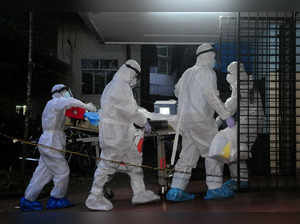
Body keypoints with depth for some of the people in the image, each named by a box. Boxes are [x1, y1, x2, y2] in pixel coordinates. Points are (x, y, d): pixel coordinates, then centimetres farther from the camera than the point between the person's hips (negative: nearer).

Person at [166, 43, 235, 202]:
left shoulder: (188, 72, 19)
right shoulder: (207, 72, -7)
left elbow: (177, 91, 34)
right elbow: (211, 95, -20)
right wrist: (226, 115, -19)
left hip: (184, 119, 8)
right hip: (200, 119, -8)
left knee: (188, 154, 9)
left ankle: (175, 191, 4)